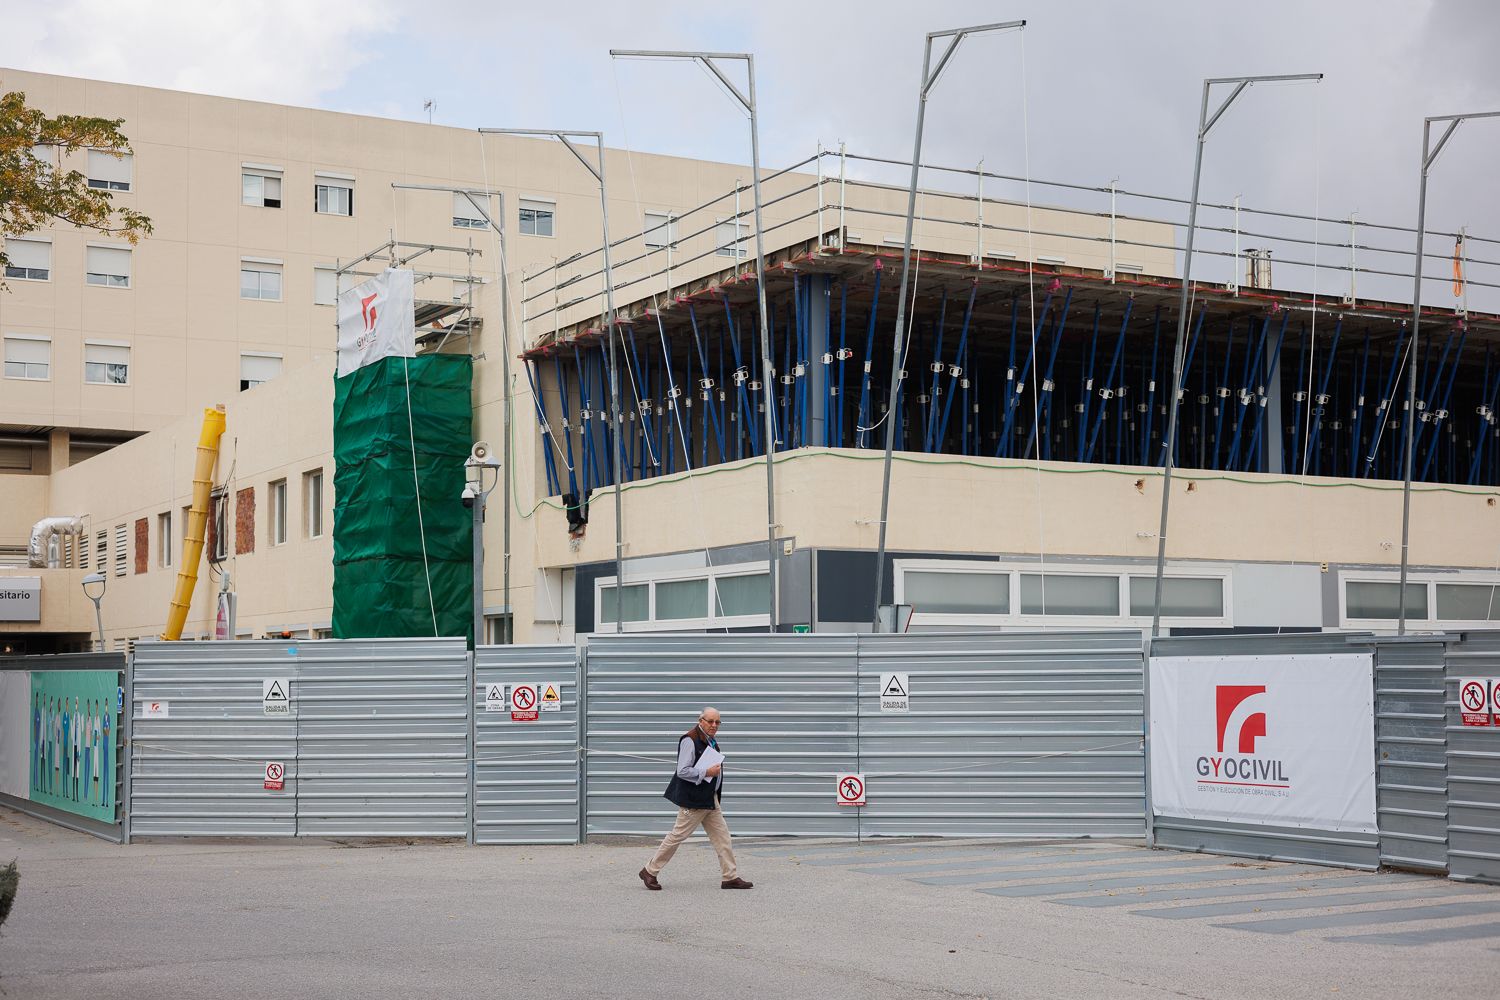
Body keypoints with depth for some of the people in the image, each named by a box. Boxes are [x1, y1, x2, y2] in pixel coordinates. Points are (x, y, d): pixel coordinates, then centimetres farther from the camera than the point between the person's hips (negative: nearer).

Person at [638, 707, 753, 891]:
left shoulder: (711, 740, 13)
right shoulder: (690, 740, -17)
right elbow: (682, 771, -22)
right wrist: (707, 772, -22)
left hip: (710, 799, 9)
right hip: (693, 800, -9)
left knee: (722, 836, 6)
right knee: (677, 836, -2)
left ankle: (730, 877, 10)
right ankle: (650, 872, 9)